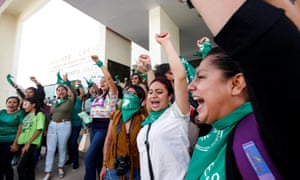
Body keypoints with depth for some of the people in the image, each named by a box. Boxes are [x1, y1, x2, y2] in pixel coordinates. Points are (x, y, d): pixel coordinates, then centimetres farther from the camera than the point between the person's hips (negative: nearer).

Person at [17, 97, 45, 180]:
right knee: (29, 166, 13)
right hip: (22, 142, 6)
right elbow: (22, 129, 17)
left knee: (20, 167, -11)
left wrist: (28, 143, -14)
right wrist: (18, 142, 7)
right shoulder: (26, 115, 16)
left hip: (31, 143, -6)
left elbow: (39, 130, -12)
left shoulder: (39, 114, -5)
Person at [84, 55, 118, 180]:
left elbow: (109, 77, -19)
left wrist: (99, 63, -14)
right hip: (94, 126, 8)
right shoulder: (98, 97, 19)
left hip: (104, 126, -8)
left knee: (89, 156, -11)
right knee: (97, 155, 15)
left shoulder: (112, 94, -4)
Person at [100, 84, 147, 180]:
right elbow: (108, 140, 5)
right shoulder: (116, 115, 1)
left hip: (135, 168, -2)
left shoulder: (143, 117, -8)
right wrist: (104, 165, 6)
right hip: (113, 167, 3)